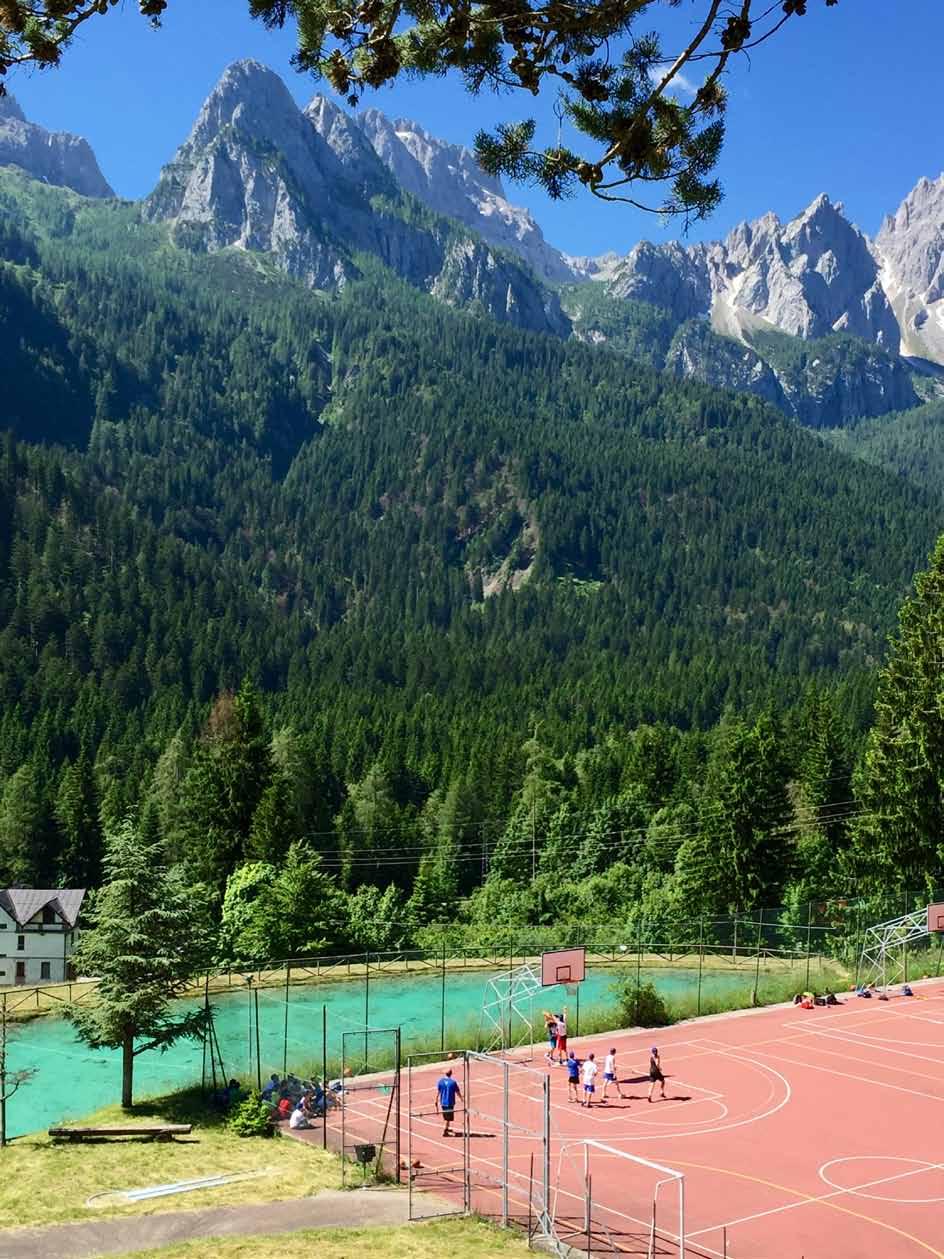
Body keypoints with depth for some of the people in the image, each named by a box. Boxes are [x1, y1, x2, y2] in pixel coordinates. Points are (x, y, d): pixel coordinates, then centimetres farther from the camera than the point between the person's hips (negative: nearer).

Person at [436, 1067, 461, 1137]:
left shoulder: (440, 1081, -6)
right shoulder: (453, 1082, -16)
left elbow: (437, 1092, -3)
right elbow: (458, 1093, -6)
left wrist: (436, 1102, 5)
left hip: (442, 1102, 5)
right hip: (450, 1103, -5)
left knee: (445, 1117, 24)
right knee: (448, 1118, 7)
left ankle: (447, 1128, 40)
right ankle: (445, 1132, 6)